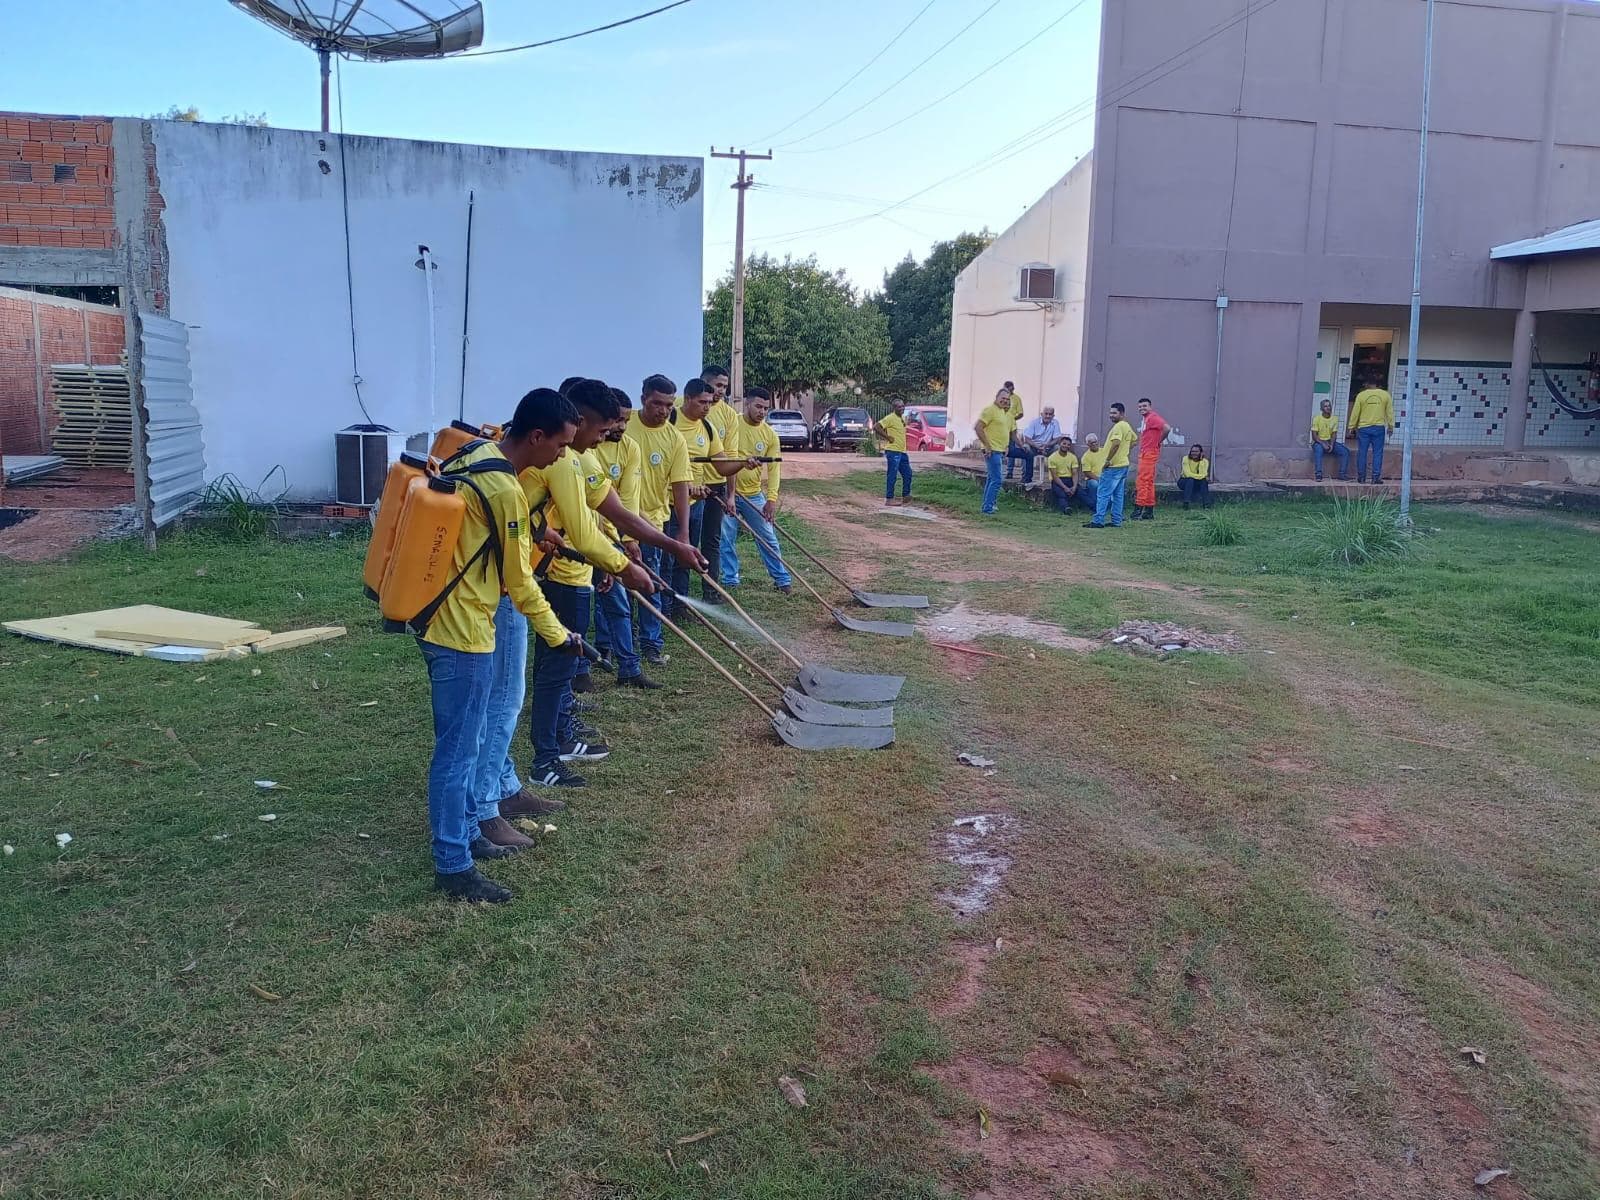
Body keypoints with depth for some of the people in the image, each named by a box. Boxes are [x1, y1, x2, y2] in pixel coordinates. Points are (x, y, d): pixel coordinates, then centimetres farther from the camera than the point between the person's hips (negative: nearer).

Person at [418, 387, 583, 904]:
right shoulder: (502, 490, -22)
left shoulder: (477, 456, 7)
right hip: (461, 631, -10)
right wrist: (557, 634, -2)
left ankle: (465, 832, 33)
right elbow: (518, 579, -13)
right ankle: (453, 867, 8)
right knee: (459, 750, -1)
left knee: (470, 740, 20)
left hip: (447, 620, 10)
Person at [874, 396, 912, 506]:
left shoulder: (902, 419, 15)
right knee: (892, 475, -5)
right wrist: (888, 437, -17)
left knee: (907, 474, 14)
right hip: (893, 451, -9)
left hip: (902, 452, 9)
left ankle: (905, 496, 24)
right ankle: (889, 499, 0)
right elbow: (876, 427, -20)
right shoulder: (890, 418, -13)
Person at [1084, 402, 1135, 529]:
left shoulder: (1118, 426, -15)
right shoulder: (1128, 426, 16)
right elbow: (1133, 441, 30)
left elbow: (1116, 443, -29)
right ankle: (1116, 520, 14)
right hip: (1123, 464, 10)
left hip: (1113, 466, -10)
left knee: (1103, 494, -9)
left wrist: (1108, 460, -23)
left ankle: (1098, 521, -12)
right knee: (1117, 494, 12)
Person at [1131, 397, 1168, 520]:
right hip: (1144, 454, 11)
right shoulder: (1144, 419, 18)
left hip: (1149, 453, -11)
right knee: (1149, 482, 12)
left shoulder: (1152, 417, -12)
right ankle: (1149, 512, 17)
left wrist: (1159, 441, -13)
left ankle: (1139, 509, -13)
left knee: (1142, 481, -12)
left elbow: (1166, 428, -25)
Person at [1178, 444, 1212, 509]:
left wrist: (1201, 462, -26)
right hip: (1184, 481, -2)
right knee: (1190, 480, -35)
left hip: (1197, 483, 2)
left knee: (1204, 481, -29)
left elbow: (1203, 475, -24)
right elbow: (1188, 474, -27)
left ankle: (1206, 504, -24)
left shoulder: (1205, 461, -8)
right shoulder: (1186, 459, -16)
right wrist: (1201, 476, -31)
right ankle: (1186, 503, -35)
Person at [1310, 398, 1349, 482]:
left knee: (1345, 451, -16)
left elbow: (1334, 434, 2)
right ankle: (1318, 475, -42)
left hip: (1330, 442, 5)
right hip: (1318, 442, -5)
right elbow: (1314, 435, -11)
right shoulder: (1316, 418, -7)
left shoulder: (1334, 419, 5)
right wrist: (1323, 444, -25)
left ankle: (1342, 473, -12)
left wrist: (1331, 444, -17)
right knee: (1318, 449, -39)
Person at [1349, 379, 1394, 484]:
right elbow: (1390, 412, 5)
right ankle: (1376, 477, 2)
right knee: (1377, 453, 4)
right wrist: (1390, 426, 13)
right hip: (1379, 428, 1)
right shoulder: (1385, 395, 2)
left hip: (1363, 428, -1)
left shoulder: (1361, 395, -3)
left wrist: (1352, 427, 7)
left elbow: (1355, 413, -1)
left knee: (1362, 453, 5)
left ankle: (1361, 477, 7)